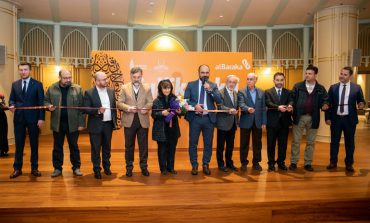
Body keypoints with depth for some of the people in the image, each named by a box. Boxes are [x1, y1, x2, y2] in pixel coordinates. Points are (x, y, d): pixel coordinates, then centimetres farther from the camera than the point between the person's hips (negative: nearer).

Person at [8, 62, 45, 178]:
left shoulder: (38, 84, 0)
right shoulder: (15, 84, 9)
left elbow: (41, 102, -3)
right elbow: (12, 99, 10)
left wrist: (41, 118, -10)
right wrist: (11, 105, -15)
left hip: (33, 118, -2)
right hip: (19, 118, 2)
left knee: (34, 144, 6)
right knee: (19, 144, 7)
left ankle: (34, 168, 17)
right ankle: (17, 168, 18)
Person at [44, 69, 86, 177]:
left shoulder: (77, 89, -2)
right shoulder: (52, 88, 3)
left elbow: (81, 107, -3)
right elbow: (45, 101, 13)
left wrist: (81, 123, -7)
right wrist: (49, 106, -11)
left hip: (72, 123, -2)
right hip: (57, 123, 2)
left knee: (74, 146, 7)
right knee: (57, 147, 10)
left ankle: (76, 167, 19)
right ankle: (57, 168, 22)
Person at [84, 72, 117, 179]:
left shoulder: (111, 91, 7)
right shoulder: (89, 93, -8)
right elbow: (86, 109, -12)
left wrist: (115, 121, 8)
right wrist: (98, 111, -27)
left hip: (108, 124, 4)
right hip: (96, 125, -4)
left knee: (107, 147, 16)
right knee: (96, 149, 5)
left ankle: (107, 167, 32)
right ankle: (97, 170, 17)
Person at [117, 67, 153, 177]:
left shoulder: (147, 88, 7)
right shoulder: (124, 88, 4)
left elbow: (150, 102, 1)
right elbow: (119, 103, -2)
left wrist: (146, 108, -20)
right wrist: (128, 108, -21)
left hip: (143, 120, 0)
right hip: (129, 121, 0)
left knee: (143, 145, 6)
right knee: (129, 146, 9)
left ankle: (144, 167, 19)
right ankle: (129, 167, 22)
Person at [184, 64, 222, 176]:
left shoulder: (213, 86, 6)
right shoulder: (191, 84, 4)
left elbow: (219, 101, -4)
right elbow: (185, 99, 1)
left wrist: (210, 90, -16)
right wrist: (195, 105, -16)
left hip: (209, 118, 1)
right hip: (195, 118, -1)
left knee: (208, 144, 8)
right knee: (193, 143, 4)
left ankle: (206, 165, 22)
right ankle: (194, 166, 18)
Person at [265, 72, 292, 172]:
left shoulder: (288, 92, 10)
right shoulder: (268, 92, 3)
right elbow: (268, 104, -13)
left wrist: (289, 107, -28)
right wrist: (278, 107, -31)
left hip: (284, 122, 2)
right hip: (272, 122, -2)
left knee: (283, 144, 9)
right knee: (271, 144, 6)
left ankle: (281, 162, 24)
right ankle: (271, 163, 18)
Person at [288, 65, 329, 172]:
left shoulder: (321, 88, 5)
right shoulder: (298, 86, 1)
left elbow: (325, 101, 4)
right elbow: (292, 98, 2)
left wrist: (325, 105, -18)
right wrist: (291, 104, -17)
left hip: (313, 118, 1)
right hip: (299, 117, -1)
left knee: (310, 142, 10)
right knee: (296, 141, 4)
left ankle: (308, 163, 21)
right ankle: (293, 162, 15)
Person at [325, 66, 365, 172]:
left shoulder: (356, 88, 0)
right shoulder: (333, 87, 3)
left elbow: (361, 101, 5)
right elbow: (328, 103, 3)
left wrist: (361, 104, -19)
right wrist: (327, 117, -3)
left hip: (349, 119, 0)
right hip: (336, 118, 1)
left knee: (349, 142, 9)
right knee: (334, 141, 8)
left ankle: (349, 164, 22)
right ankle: (333, 162, 21)